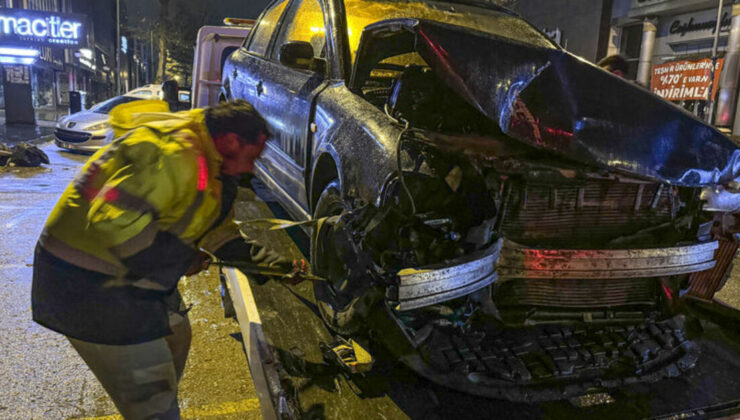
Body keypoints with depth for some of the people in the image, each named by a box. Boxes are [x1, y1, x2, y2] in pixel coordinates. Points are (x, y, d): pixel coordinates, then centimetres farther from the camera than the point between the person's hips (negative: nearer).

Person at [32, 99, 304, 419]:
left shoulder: (208, 163, 7)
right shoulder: (172, 154, -27)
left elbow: (217, 230, 14)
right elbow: (112, 219, -36)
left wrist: (266, 260, 4)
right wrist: (182, 258, -24)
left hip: (131, 270, 11)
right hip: (88, 283, -11)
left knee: (175, 336, 29)